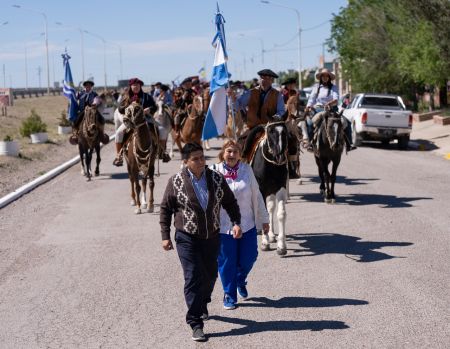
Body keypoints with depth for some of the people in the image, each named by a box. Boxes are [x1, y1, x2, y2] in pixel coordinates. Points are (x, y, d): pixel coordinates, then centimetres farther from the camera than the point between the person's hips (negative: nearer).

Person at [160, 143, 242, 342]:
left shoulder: (216, 179, 0)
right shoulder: (176, 182, -8)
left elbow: (230, 202, 9)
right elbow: (165, 209, -1)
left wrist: (236, 222, -6)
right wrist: (165, 236, -4)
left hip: (212, 237, 4)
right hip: (187, 238, -4)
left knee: (210, 275, 17)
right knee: (193, 278, -10)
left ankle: (202, 305, 45)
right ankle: (196, 323, -6)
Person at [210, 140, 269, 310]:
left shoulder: (246, 170, 1)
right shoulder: (214, 172, -5)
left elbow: (256, 195, 7)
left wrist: (263, 219, 10)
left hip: (247, 224, 2)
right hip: (223, 226, -2)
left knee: (248, 258, 6)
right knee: (226, 262, 4)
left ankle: (240, 281, 38)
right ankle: (229, 295, 20)